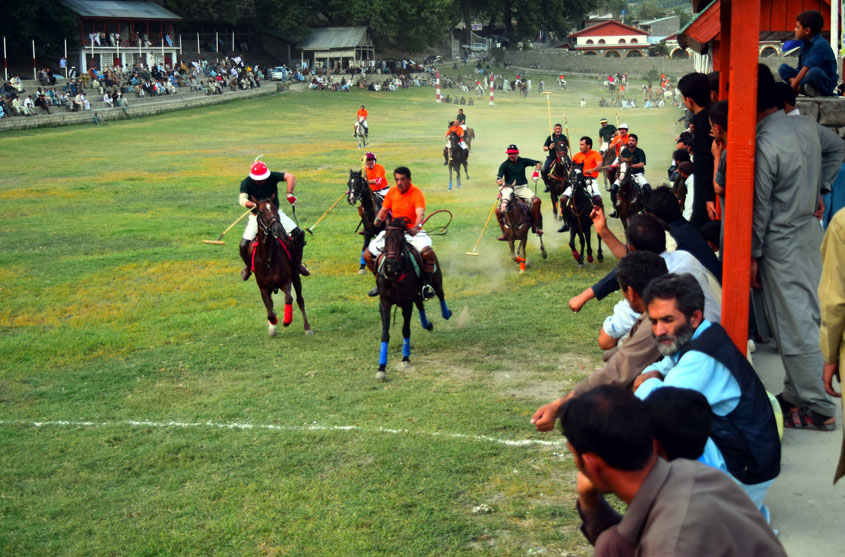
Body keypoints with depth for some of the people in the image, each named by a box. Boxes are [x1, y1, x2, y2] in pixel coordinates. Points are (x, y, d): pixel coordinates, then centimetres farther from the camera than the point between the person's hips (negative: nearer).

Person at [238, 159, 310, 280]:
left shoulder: (272, 177, -19)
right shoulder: (246, 183, -20)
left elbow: (290, 177, -33)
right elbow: (242, 199, -36)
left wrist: (289, 193, -48)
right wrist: (253, 205, -57)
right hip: (257, 216, -1)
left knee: (299, 234, -11)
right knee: (244, 246, -13)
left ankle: (297, 263, 11)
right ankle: (248, 266, 21)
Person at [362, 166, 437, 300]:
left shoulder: (417, 193, -13)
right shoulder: (392, 192, 3)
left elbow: (420, 214, -26)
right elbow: (384, 210, 12)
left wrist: (417, 227, -47)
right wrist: (379, 219, -11)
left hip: (413, 232, -5)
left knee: (427, 252, -35)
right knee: (368, 254, -3)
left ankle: (427, 284, -15)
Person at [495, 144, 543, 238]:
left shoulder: (523, 161, 7)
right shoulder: (505, 165, 0)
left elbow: (537, 163, 15)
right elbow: (498, 178, -11)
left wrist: (536, 173, -2)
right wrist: (502, 185, -31)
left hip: (522, 188, 1)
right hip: (509, 189, -1)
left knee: (536, 200, -26)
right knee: (498, 210, -19)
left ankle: (537, 227, -12)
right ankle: (504, 233, -6)